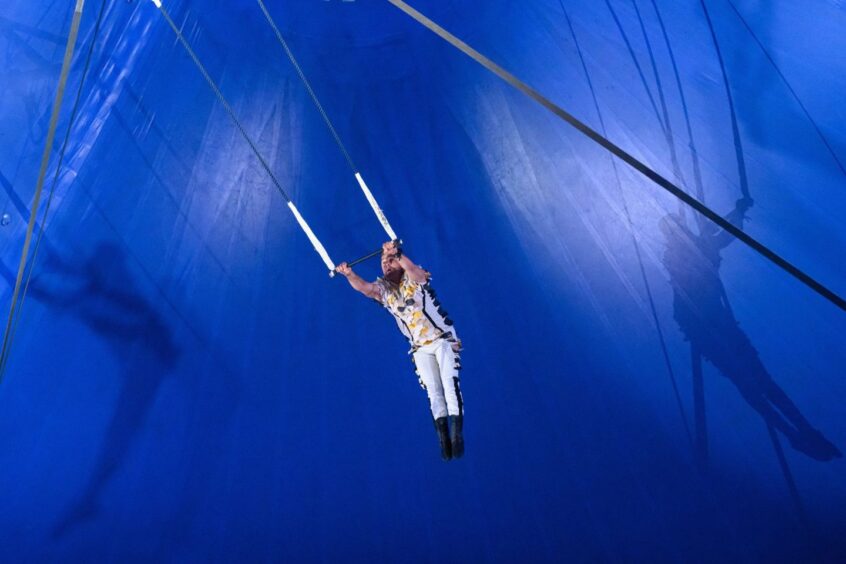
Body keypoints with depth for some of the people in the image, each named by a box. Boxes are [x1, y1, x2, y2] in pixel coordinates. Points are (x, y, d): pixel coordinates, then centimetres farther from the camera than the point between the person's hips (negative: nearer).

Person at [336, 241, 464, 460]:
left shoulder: (413, 278, -9)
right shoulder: (382, 289, 0)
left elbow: (418, 274, -34)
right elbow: (364, 287, -22)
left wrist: (398, 255, -53)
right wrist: (349, 274, -43)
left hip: (443, 339, -3)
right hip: (421, 349, 3)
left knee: (450, 384, -15)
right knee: (433, 393, -2)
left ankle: (456, 433, -13)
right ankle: (444, 437, 1)